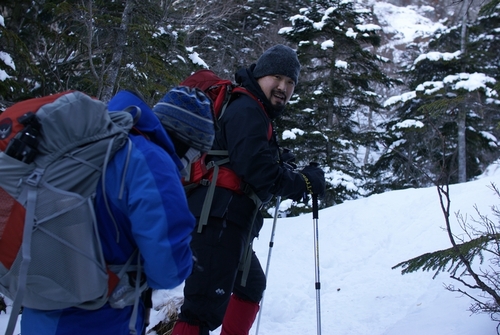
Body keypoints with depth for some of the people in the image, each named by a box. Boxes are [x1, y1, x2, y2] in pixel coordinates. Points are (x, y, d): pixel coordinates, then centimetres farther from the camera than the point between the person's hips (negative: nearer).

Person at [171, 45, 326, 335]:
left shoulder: (255, 114, 22)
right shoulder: (247, 111, -10)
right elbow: (257, 169, -20)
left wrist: (293, 180, 8)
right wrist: (304, 182, -8)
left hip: (229, 224, 11)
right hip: (218, 222, -11)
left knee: (251, 285, 29)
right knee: (206, 309, -15)